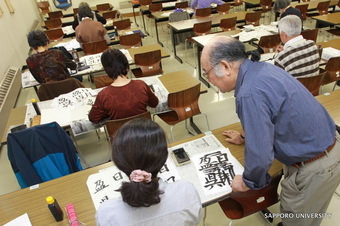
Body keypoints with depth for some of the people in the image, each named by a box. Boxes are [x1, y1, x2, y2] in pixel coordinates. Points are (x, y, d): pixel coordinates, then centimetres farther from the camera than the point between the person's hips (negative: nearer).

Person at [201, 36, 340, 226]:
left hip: (314, 168, -8)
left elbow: (260, 155, -30)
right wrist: (246, 137, 27)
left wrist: (248, 182, -9)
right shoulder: (261, 68, -2)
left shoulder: (250, 94, -32)